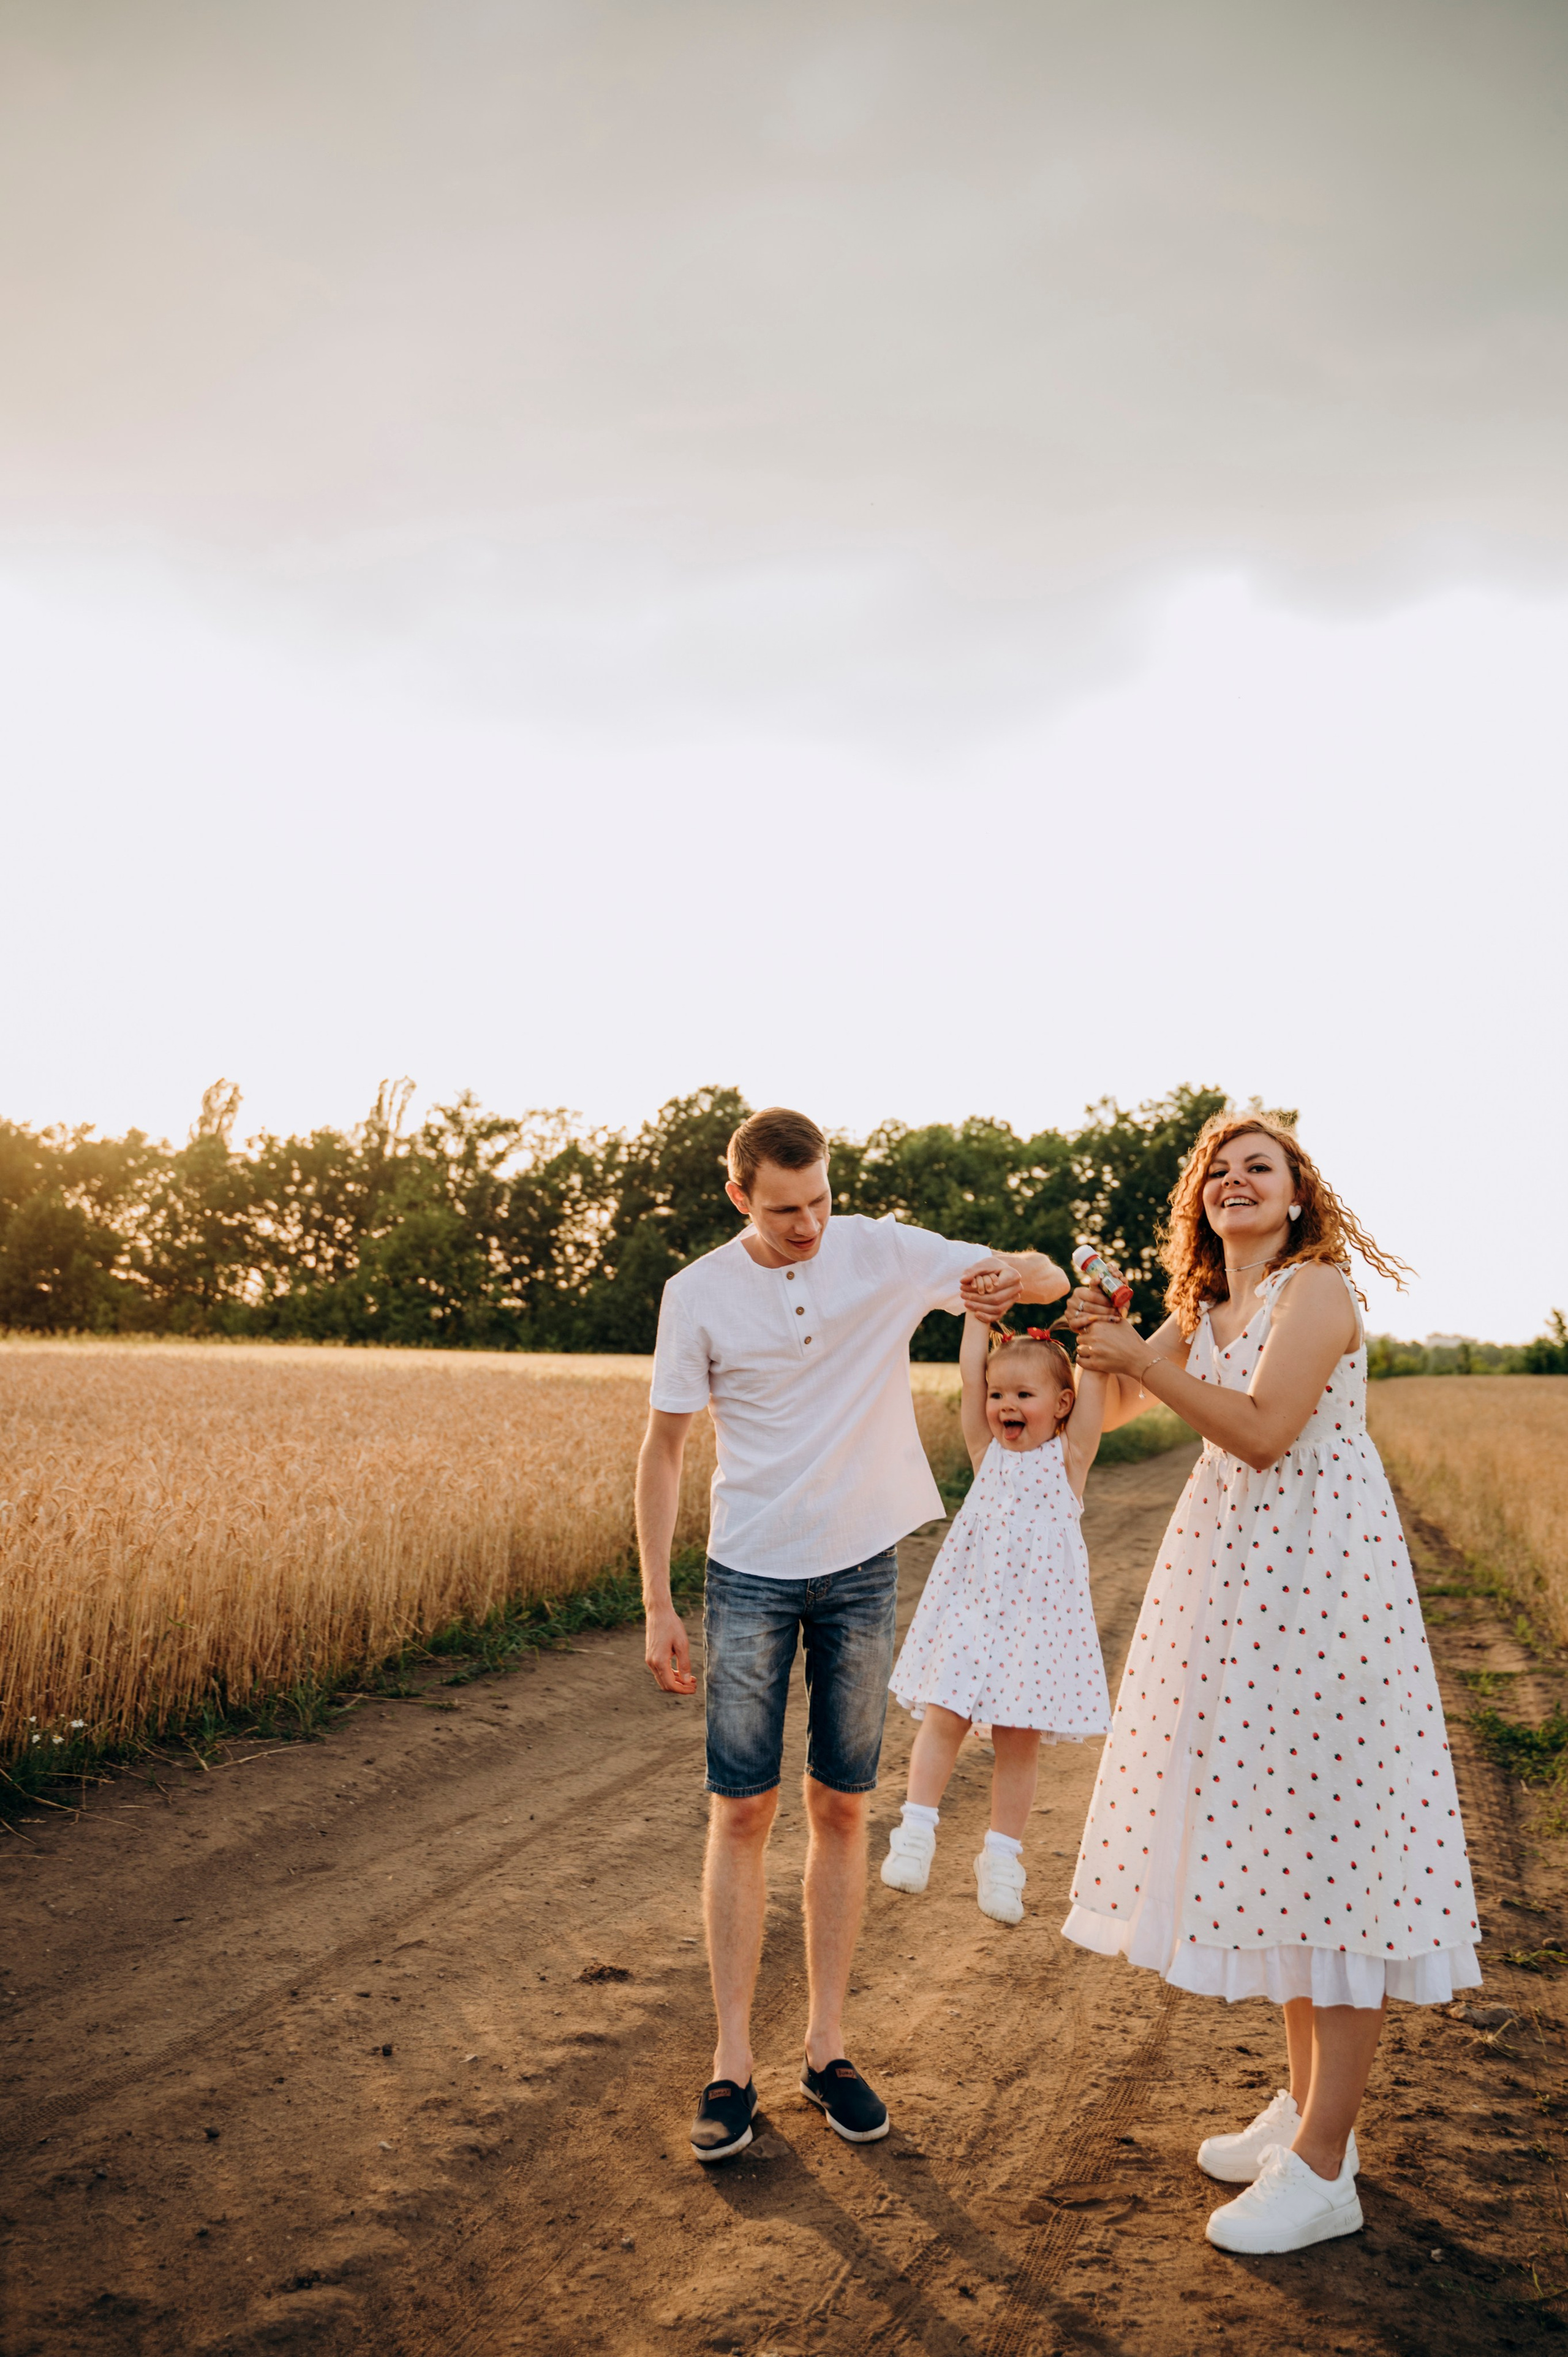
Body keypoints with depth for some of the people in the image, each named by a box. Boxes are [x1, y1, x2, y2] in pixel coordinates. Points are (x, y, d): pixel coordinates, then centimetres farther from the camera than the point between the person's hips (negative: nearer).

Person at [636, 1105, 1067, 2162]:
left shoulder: (887, 1253, -5)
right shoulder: (699, 1294, -7)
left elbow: (1050, 1280, -3)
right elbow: (664, 1450, -2)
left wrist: (1012, 1276, -29)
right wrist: (659, 1606, -6)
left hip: (863, 1571, 1)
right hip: (751, 1576, -1)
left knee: (844, 1810, 8)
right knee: (743, 1812, 0)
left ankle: (828, 2048, 20)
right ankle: (734, 2063, 11)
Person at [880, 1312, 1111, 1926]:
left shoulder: (1068, 1456, -1)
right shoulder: (987, 1452, 5)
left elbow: (1095, 1379, -8)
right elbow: (970, 1373, 0)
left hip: (1038, 1616, -2)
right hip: (970, 1606, 2)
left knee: (1019, 1741, 5)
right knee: (943, 1718, -5)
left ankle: (1001, 1862, 17)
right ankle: (916, 1835, 7)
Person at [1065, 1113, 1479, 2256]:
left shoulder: (1316, 1288, -10)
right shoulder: (1202, 1311, 13)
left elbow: (1263, 1433, -20)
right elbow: (1114, 1409, 14)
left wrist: (1147, 1361, -21)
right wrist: (1102, 1338, -3)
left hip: (1323, 1576, -8)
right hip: (1233, 1573, 9)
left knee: (1329, 1835, -4)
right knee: (1270, 1835, 14)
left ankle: (1323, 2167, 5)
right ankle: (1307, 2105, 30)